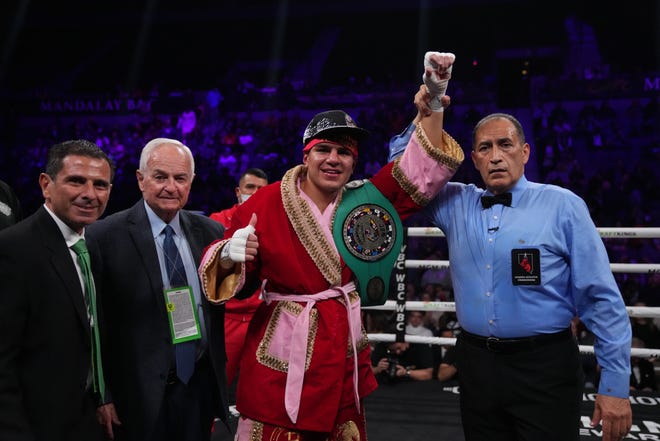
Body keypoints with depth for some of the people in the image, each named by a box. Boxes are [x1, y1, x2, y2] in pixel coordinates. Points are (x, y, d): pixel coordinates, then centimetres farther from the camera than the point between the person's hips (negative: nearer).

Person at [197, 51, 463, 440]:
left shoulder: (365, 198, 0)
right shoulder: (268, 202, -10)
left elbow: (423, 169, -2)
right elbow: (231, 273, -4)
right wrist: (229, 255, -28)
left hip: (343, 352, 4)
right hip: (283, 353, -4)